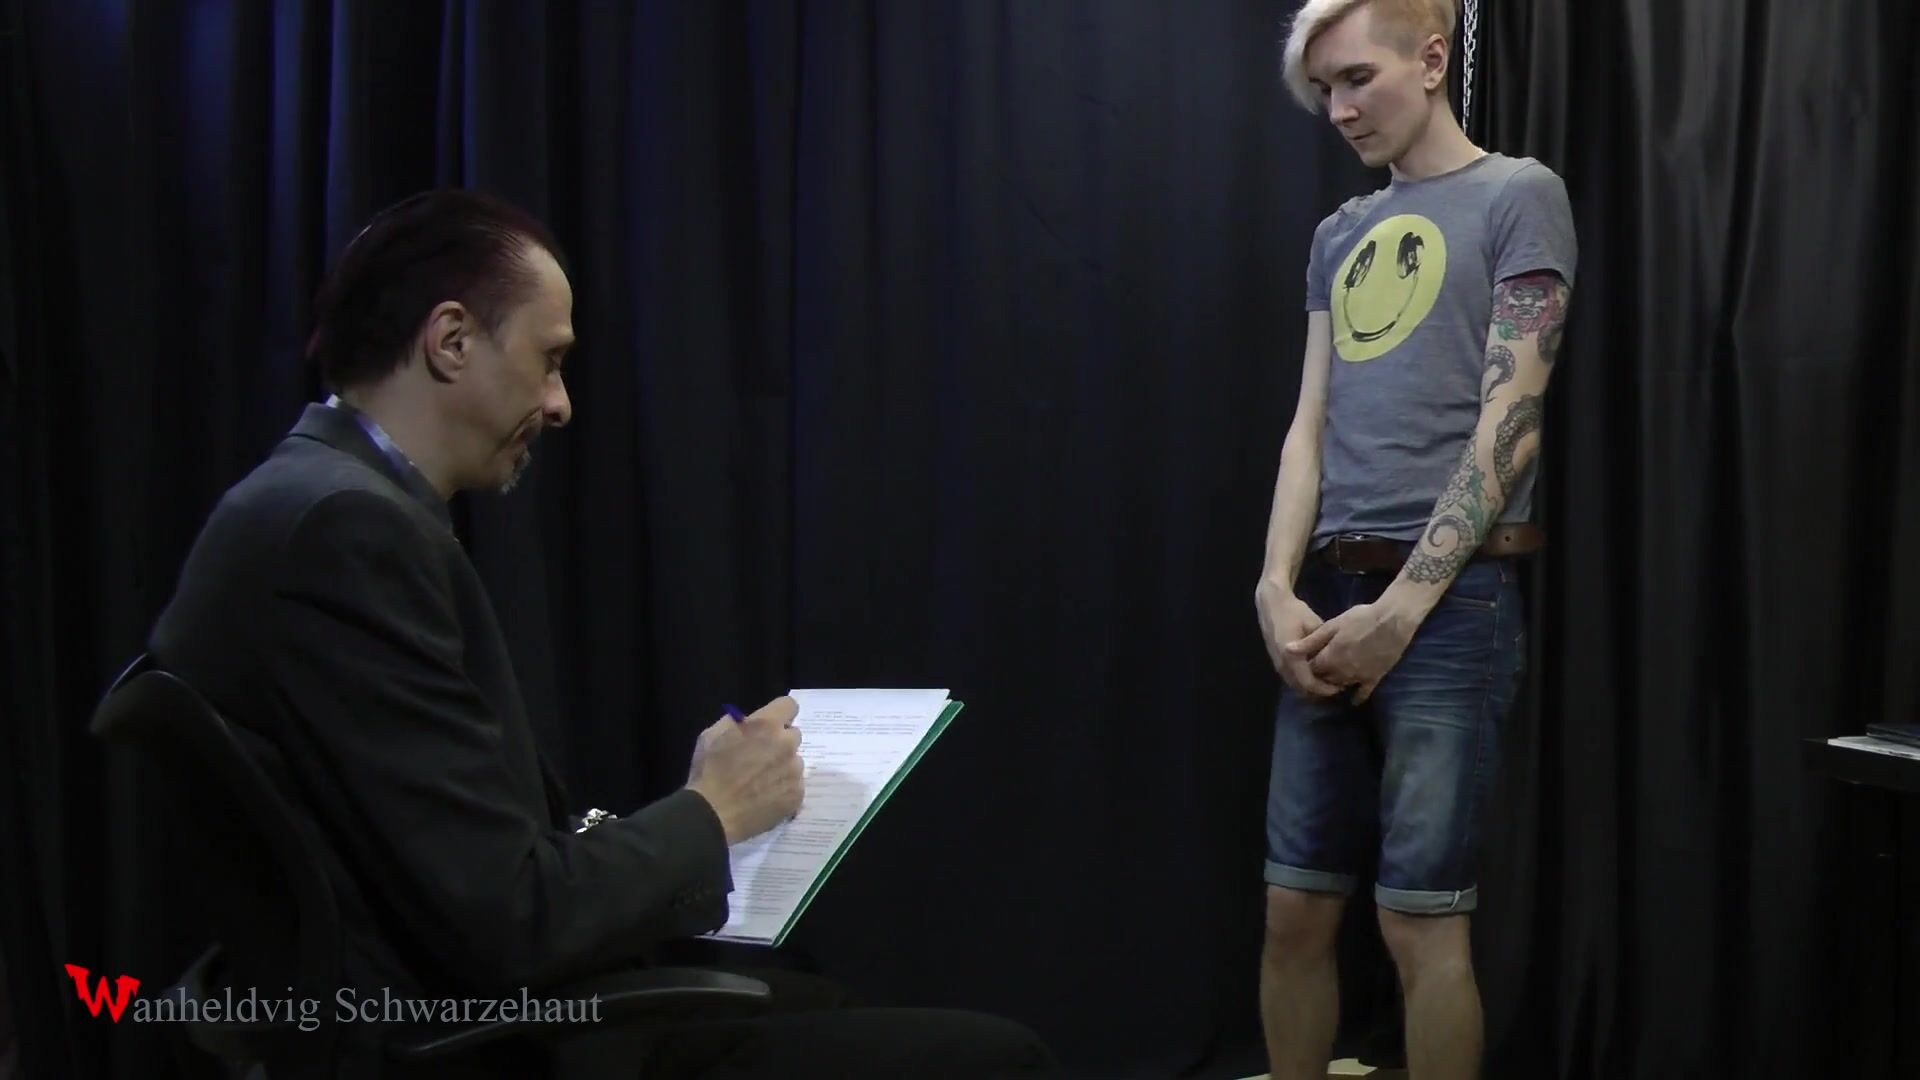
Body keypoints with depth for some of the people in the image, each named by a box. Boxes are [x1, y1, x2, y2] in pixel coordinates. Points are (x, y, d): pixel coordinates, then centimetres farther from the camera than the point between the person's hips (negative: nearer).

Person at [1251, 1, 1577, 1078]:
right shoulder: (1339, 235, 19)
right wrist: (1279, 589, -3)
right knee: (1295, 911, 6)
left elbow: (1508, 425, -8)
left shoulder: (1519, 196, 0)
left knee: (1420, 922, -4)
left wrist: (1401, 609, -13)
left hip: (1451, 599, -6)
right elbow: (1310, 426, 13)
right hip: (1330, 598, 6)